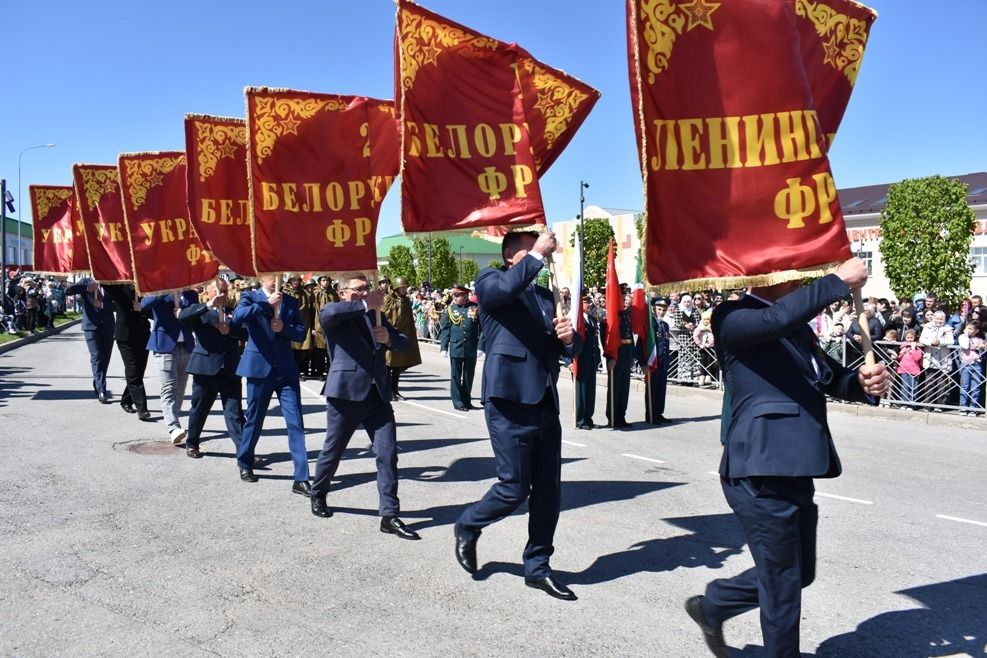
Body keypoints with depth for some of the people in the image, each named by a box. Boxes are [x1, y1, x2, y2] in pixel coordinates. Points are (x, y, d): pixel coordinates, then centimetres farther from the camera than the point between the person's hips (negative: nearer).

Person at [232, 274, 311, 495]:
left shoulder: (289, 301, 10)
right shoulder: (250, 297, 3)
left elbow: (301, 333, 6)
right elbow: (237, 317, -18)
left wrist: (284, 327, -12)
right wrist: (266, 304, -20)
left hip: (286, 369, 2)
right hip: (259, 367, -2)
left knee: (295, 423, -5)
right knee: (254, 420, 11)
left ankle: (301, 479, -4)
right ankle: (245, 463, 36)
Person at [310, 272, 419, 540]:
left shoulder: (376, 315, 19)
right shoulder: (335, 318, 1)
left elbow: (404, 343, 14)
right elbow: (328, 311, -25)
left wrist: (389, 338, -7)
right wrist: (364, 305, -22)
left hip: (377, 394, 4)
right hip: (346, 392, -4)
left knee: (388, 454, -4)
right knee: (332, 451, 11)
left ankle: (389, 515, 1)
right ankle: (318, 495, 37)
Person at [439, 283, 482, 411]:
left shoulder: (476, 308, -1)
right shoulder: (450, 309, 2)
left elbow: (481, 329, -1)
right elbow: (445, 330, 3)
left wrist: (480, 346, -6)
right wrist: (443, 347, -2)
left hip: (471, 349, 0)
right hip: (455, 349, 0)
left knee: (468, 376, 10)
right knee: (456, 377, 3)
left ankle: (467, 401, 23)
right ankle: (458, 402, 10)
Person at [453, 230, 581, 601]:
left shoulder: (544, 295, 20)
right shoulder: (489, 281, 0)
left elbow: (567, 351, 19)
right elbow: (506, 287, -26)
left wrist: (568, 337, -2)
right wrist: (537, 255, -17)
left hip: (545, 405, 7)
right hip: (510, 406, -7)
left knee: (548, 492, 9)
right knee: (514, 488, -1)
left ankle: (537, 567, 24)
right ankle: (467, 527, 27)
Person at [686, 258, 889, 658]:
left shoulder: (798, 325, 17)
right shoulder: (732, 317, -11)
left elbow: (831, 378, 16)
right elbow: (778, 317, -31)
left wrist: (865, 382, -5)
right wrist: (839, 281, -22)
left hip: (793, 472, 9)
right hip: (761, 474, -9)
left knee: (799, 574, 21)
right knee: (783, 587, 5)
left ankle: (712, 606, 39)